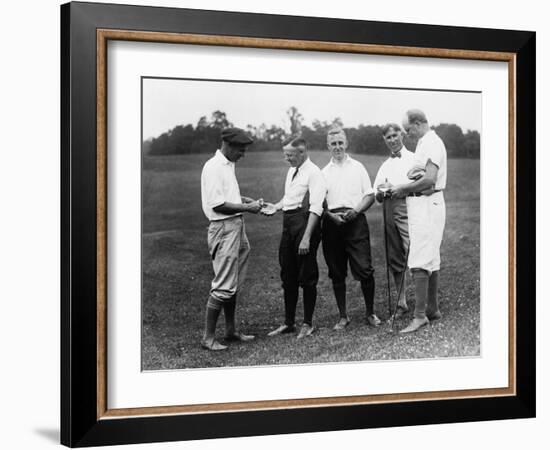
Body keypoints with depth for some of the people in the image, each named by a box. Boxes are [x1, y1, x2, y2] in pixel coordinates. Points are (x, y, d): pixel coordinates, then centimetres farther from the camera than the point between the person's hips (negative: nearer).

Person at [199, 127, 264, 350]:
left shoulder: (229, 165, 15)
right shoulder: (213, 167, -15)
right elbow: (217, 204, -21)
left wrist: (248, 200, 11)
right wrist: (247, 207, -17)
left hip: (237, 226, 10)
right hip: (224, 229, -10)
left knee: (234, 284, 15)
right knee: (223, 286, -8)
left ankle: (231, 330, 25)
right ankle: (208, 337, -1)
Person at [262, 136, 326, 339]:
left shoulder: (313, 173, -12)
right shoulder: (291, 171, 15)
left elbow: (316, 208, -18)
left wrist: (306, 237, -24)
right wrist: (276, 206, 6)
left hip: (304, 222, -9)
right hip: (288, 223, 9)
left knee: (307, 276, 1)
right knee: (288, 276, 12)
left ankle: (308, 323, 13)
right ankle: (288, 323, 22)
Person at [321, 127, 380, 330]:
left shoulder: (357, 167, 10)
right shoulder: (324, 172, 13)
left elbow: (370, 196, 7)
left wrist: (356, 211, -10)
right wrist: (331, 215, -9)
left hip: (355, 221, -2)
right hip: (332, 223, 2)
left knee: (364, 269, -8)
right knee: (336, 273, 4)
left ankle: (370, 313, 7)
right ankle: (343, 316, 14)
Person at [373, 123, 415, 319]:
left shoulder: (413, 159, 7)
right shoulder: (385, 166, 25)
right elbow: (377, 196, 21)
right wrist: (381, 193, -3)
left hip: (407, 207, -6)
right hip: (389, 210, 6)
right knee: (394, 259, 6)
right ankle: (401, 302, 13)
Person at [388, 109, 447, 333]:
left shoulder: (432, 143, -14)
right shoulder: (424, 143, 18)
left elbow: (429, 180, -23)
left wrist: (403, 188, -13)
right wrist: (403, 189, 5)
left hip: (427, 205, -11)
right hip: (422, 205, 11)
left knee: (420, 263, -12)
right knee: (431, 259, 14)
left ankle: (420, 315, -12)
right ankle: (432, 309, 22)